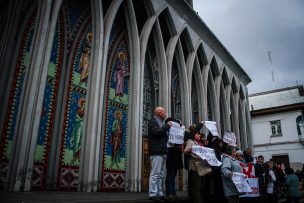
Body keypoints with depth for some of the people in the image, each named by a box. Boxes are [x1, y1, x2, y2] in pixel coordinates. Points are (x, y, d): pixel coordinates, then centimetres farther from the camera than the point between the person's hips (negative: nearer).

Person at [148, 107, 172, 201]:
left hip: (162, 152, 9)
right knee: (155, 174, -10)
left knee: (161, 175, 9)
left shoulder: (161, 123, 25)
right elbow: (157, 132, -19)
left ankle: (160, 194, 14)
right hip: (156, 152, -9)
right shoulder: (152, 121, -2)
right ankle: (153, 194, -7)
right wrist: (167, 126, -8)